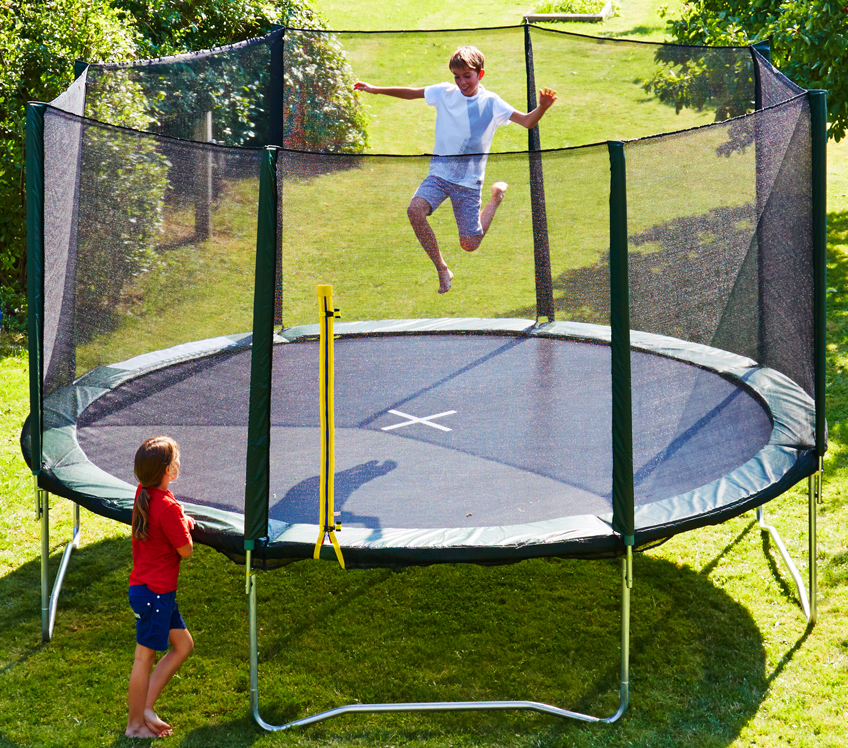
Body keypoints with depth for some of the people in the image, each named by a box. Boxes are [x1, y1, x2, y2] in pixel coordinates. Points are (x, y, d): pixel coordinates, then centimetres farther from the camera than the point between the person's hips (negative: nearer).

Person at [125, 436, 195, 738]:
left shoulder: (143, 493, 3)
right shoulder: (168, 507, -24)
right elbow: (186, 550, -15)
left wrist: (181, 523, 7)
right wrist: (186, 525, 1)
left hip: (150, 588, 9)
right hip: (155, 591, -9)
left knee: (183, 645, 17)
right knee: (145, 657, 2)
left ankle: (146, 707, 19)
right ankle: (135, 724, 14)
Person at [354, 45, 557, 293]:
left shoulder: (491, 103, -6)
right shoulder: (444, 93, 2)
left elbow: (527, 121, -14)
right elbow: (411, 93, 15)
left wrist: (542, 108, -34)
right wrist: (376, 89, 12)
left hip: (469, 180, -2)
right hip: (440, 173, 2)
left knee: (469, 245, -1)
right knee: (415, 209, -28)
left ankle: (496, 197, 28)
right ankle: (442, 270, -13)